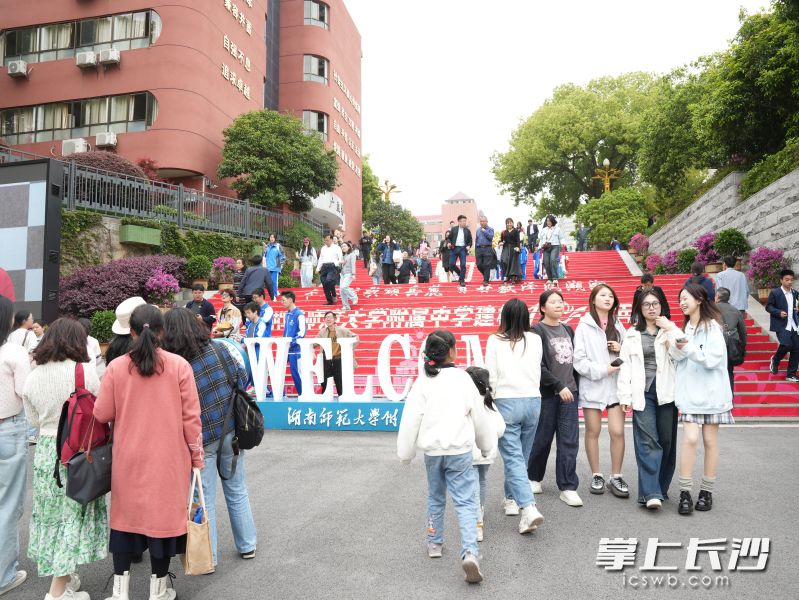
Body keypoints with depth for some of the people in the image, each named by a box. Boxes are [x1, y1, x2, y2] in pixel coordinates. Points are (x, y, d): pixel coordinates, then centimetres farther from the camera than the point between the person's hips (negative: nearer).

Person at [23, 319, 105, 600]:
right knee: (72, 514, 4)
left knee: (52, 512, 17)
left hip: (45, 450, 6)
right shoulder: (85, 370, -15)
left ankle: (62, 576, 32)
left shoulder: (33, 376, 1)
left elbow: (34, 419, 11)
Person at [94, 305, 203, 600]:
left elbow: (102, 414, -1)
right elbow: (191, 417, -8)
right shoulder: (179, 365, -11)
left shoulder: (116, 367, -7)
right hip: (168, 457, -1)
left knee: (127, 514, 16)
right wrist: (197, 456, 2)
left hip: (128, 457, 2)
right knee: (163, 514, 10)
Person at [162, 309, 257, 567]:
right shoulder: (216, 348, -8)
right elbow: (242, 378, 1)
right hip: (230, 430, 3)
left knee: (204, 499, 12)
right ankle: (247, 545, 32)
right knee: (237, 489, 20)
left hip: (201, 438, -3)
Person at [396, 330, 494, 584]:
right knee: (465, 502, -2)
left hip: (432, 450, 2)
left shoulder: (422, 382, -3)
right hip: (459, 450, -2)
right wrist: (486, 446, 19)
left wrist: (405, 453, 6)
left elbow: (410, 420, -4)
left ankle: (434, 543, 34)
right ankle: (470, 553, -16)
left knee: (435, 498, 22)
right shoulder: (462, 378, -3)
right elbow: (479, 416, 4)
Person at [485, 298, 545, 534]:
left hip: (506, 402, -4)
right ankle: (512, 498, 33)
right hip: (533, 401, 4)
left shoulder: (495, 340, -5)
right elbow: (537, 372, 9)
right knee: (522, 455, 18)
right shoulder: (535, 340, 3)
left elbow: (491, 377, -3)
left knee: (513, 456, -1)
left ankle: (529, 507, -13)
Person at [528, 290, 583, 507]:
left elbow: (574, 359, 17)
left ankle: (568, 487, 9)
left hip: (569, 393, 5)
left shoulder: (568, 330, 13)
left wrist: (575, 386, 10)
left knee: (569, 441, 1)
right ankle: (533, 477, 29)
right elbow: (538, 366, -12)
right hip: (547, 394, -5)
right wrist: (559, 386, -14)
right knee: (542, 439, 7)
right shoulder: (537, 331, -6)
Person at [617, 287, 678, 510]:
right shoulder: (632, 334, 11)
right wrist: (625, 396, 0)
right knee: (647, 441, -8)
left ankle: (660, 488, 19)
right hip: (642, 393, -1)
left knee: (666, 441, 5)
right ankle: (651, 493, -11)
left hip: (666, 392, 1)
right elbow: (625, 366, 7)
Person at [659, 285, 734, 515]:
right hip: (690, 392, 3)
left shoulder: (712, 327, -5)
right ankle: (685, 493, -4)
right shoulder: (685, 328, 11)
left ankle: (706, 491, 17)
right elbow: (678, 357, 1)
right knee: (690, 438, -8)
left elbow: (710, 359, -14)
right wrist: (676, 347, -17)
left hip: (711, 392, -3)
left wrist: (685, 346, -21)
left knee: (710, 440, 5)